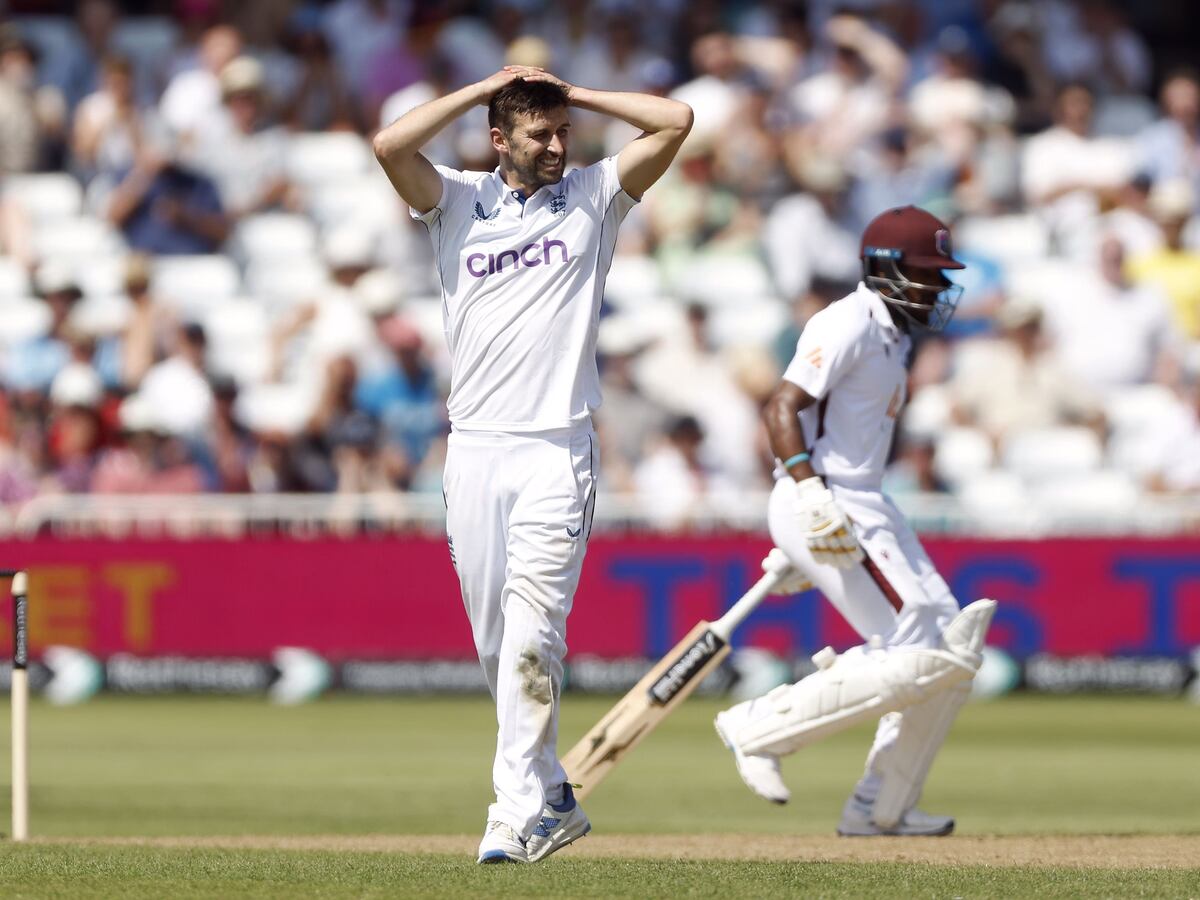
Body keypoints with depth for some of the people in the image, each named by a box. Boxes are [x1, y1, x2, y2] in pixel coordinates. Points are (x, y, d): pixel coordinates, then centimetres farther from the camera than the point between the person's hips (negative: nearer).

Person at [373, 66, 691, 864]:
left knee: (532, 634, -13)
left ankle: (519, 811, -14)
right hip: (475, 446, 2)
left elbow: (676, 121, 0)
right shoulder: (457, 201, 9)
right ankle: (552, 798, 16)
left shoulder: (594, 196, 9)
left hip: (558, 448, -2)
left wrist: (569, 92, 6)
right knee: (496, 645, 4)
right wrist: (484, 88, 0)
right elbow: (390, 144, -9)